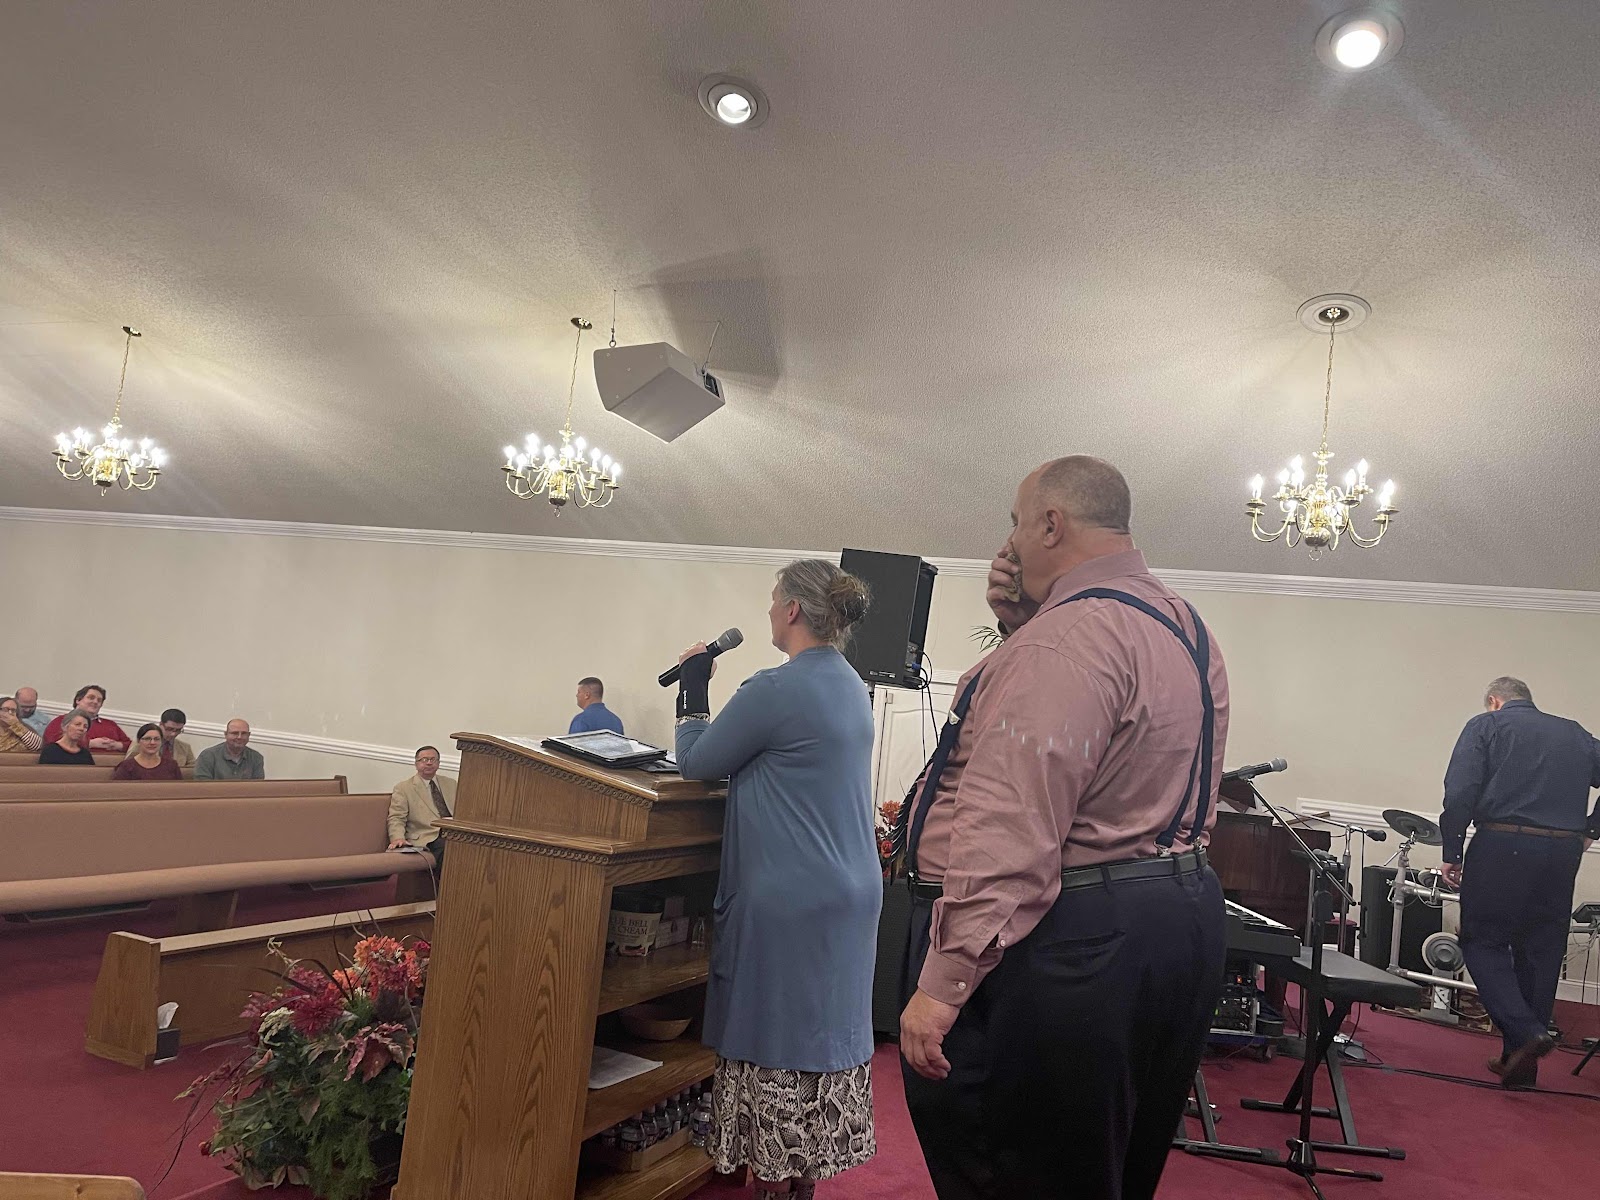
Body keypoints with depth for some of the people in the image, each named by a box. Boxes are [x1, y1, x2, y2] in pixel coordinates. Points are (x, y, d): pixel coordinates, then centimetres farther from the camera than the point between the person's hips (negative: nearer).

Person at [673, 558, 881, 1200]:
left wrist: (693, 684, 4)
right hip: (851, 894, 9)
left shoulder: (776, 689, -19)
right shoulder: (851, 687, 9)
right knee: (826, 1031, 17)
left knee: (774, 1040, 4)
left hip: (788, 901, -9)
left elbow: (695, 762, -8)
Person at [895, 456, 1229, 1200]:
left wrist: (942, 983, -27)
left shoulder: (1066, 637, -20)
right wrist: (1021, 626, 9)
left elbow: (1014, 825, -28)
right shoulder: (1186, 629, 12)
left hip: (1064, 943, -10)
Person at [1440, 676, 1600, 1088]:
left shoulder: (1485, 725, 5)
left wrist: (1451, 853, -3)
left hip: (1503, 845, -5)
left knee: (1483, 941, 6)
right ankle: (1520, 1062, 16)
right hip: (1564, 853, 5)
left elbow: (1460, 793, -7)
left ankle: (1524, 1032, -12)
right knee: (1540, 953, 11)